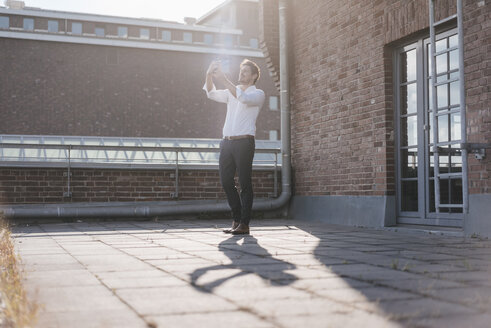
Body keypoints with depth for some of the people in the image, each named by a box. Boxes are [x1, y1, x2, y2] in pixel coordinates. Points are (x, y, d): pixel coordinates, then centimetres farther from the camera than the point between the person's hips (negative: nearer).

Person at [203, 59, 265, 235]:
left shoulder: (258, 94, 6)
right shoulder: (231, 92, 23)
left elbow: (243, 98, -15)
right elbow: (212, 94, 9)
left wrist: (223, 80, -19)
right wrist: (209, 75, -7)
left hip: (244, 142, -6)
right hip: (227, 141, 6)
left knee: (245, 183, -5)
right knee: (226, 182, 4)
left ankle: (244, 224, -2)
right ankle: (237, 219, 16)